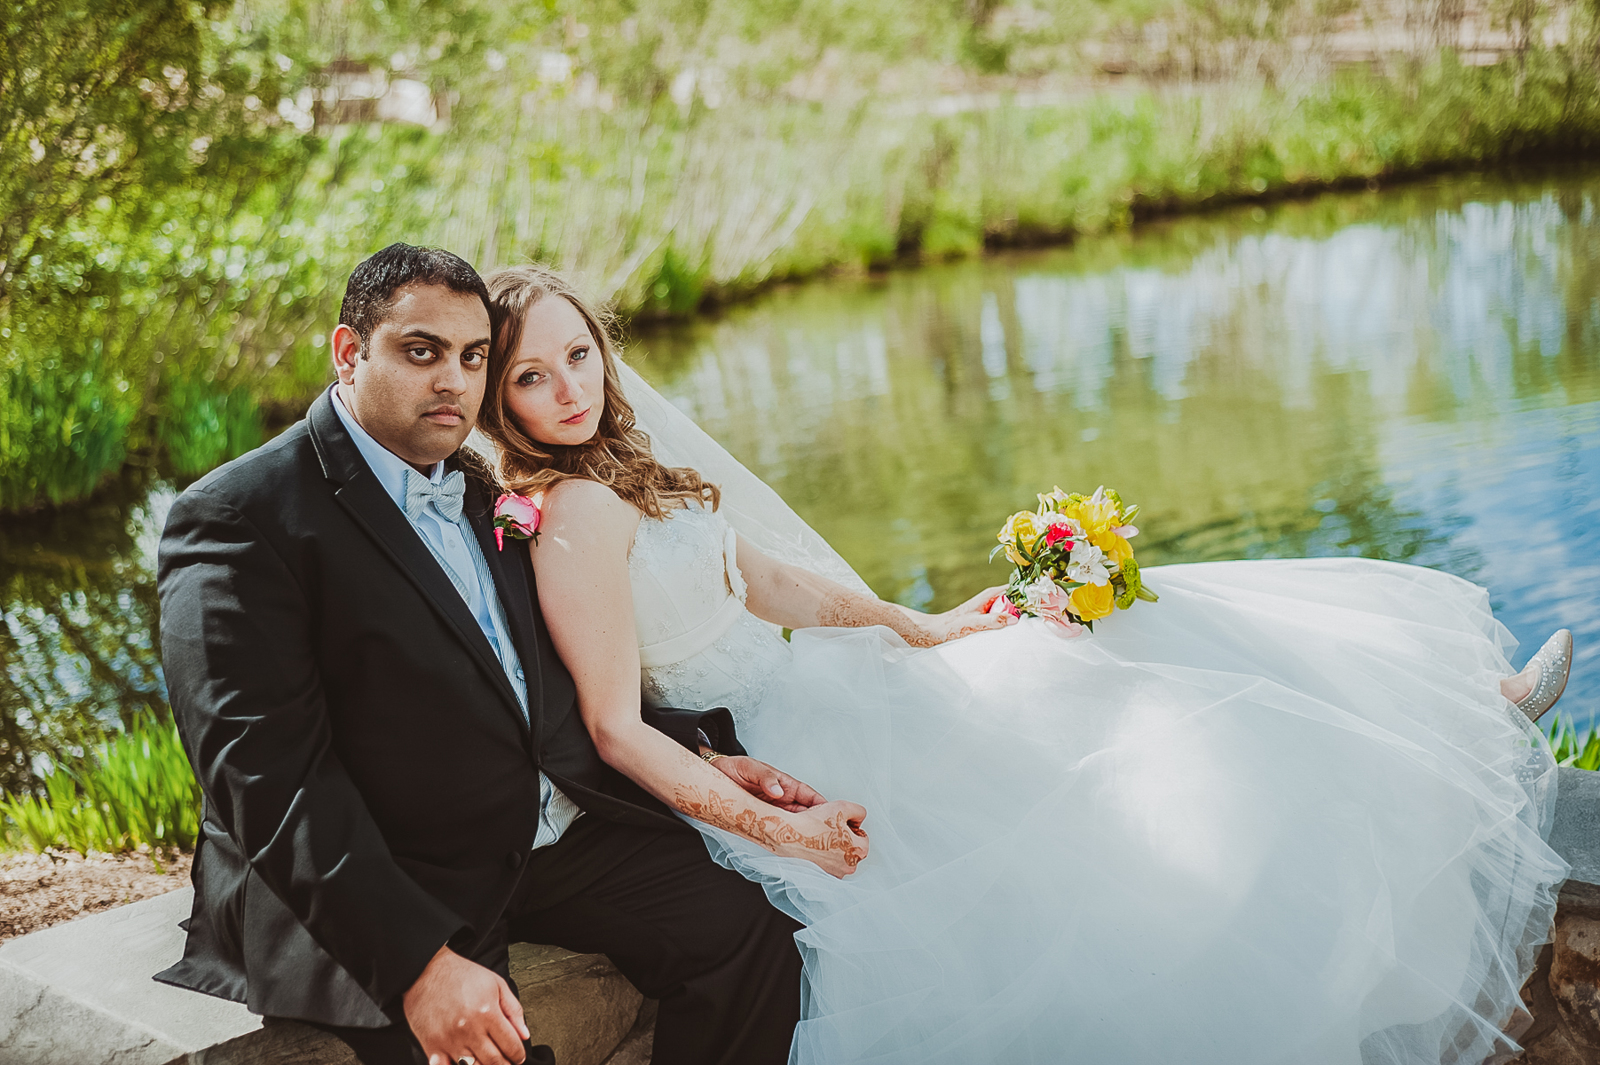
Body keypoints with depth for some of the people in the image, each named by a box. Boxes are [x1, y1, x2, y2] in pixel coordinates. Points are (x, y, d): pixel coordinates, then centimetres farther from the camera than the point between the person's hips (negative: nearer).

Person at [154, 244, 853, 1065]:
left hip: (552, 830, 7)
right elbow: (270, 778, -21)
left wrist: (701, 757, 10)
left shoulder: (479, 490, 14)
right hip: (380, 887, -7)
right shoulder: (238, 519, -12)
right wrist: (418, 962, -29)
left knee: (746, 933, -8)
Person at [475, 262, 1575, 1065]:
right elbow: (618, 729, -24)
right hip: (778, 751, -9)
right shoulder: (577, 513, -21)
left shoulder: (623, 474, 8)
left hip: (801, 699, 9)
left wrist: (916, 627, 9)